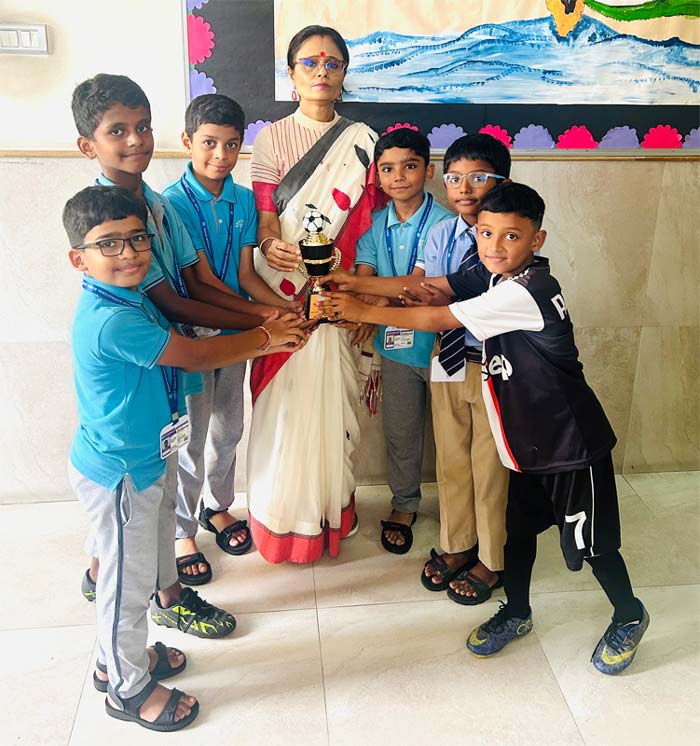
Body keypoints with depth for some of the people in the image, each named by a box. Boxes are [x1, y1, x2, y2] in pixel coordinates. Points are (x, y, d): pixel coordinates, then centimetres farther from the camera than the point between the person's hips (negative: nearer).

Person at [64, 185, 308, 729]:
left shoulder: (132, 299, 3)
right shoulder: (112, 321, -29)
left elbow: (185, 348, 7)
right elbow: (195, 355, -22)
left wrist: (263, 340, -2)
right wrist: (264, 337, -9)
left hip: (146, 460, 10)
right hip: (120, 474, -10)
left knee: (142, 568, 25)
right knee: (130, 580, 9)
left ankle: (116, 660, 48)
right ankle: (128, 689, 32)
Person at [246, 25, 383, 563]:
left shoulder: (362, 141, 7)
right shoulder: (271, 138, 4)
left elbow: (368, 228, 4)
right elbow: (265, 220, -4)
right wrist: (271, 247, -27)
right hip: (281, 296, -1)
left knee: (331, 404, 7)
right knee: (285, 406, 3)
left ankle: (330, 510, 25)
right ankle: (282, 515, 20)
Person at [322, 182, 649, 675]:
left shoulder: (524, 292, -27)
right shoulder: (494, 276, 0)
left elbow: (438, 319, -25)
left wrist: (363, 312, -18)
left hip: (572, 441, -8)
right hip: (530, 439, 8)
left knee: (591, 543, 9)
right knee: (519, 528, 19)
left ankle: (630, 617, 34)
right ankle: (516, 614, 39)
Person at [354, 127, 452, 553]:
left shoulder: (444, 223, -14)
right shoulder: (376, 225, 2)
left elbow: (417, 284, -23)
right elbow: (363, 280, -6)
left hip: (439, 344, -4)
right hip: (395, 345, 4)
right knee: (400, 431, 17)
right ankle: (405, 504, 36)